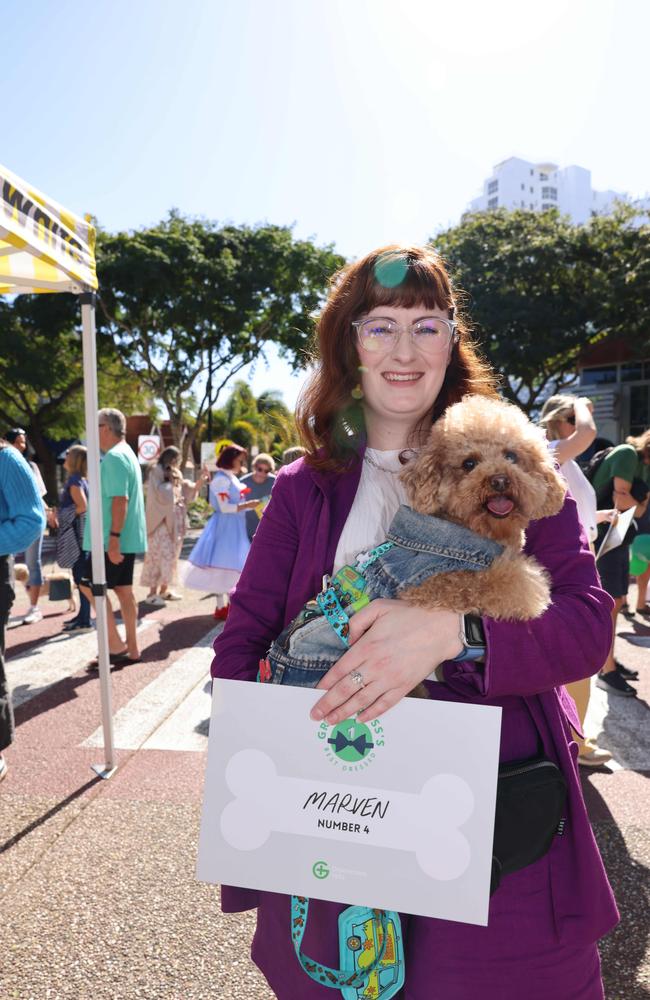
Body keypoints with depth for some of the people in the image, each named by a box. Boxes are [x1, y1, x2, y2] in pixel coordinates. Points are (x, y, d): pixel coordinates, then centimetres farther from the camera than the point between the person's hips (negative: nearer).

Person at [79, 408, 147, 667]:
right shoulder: (126, 453, 19)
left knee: (91, 587, -3)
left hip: (114, 539, -10)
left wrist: (113, 537, -26)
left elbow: (120, 499, -23)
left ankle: (116, 646, -1)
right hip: (127, 538, 10)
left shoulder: (114, 457, -14)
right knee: (123, 590, 11)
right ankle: (131, 650, 15)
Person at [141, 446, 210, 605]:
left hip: (175, 522, 7)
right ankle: (152, 593, -1)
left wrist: (201, 479, 0)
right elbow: (162, 496, -17)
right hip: (161, 522, -7)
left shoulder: (175, 475, 14)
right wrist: (172, 481, -11)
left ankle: (164, 590, 19)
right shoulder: (156, 473, -7)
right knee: (159, 556, -6)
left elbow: (189, 493, 11)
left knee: (170, 556, 10)